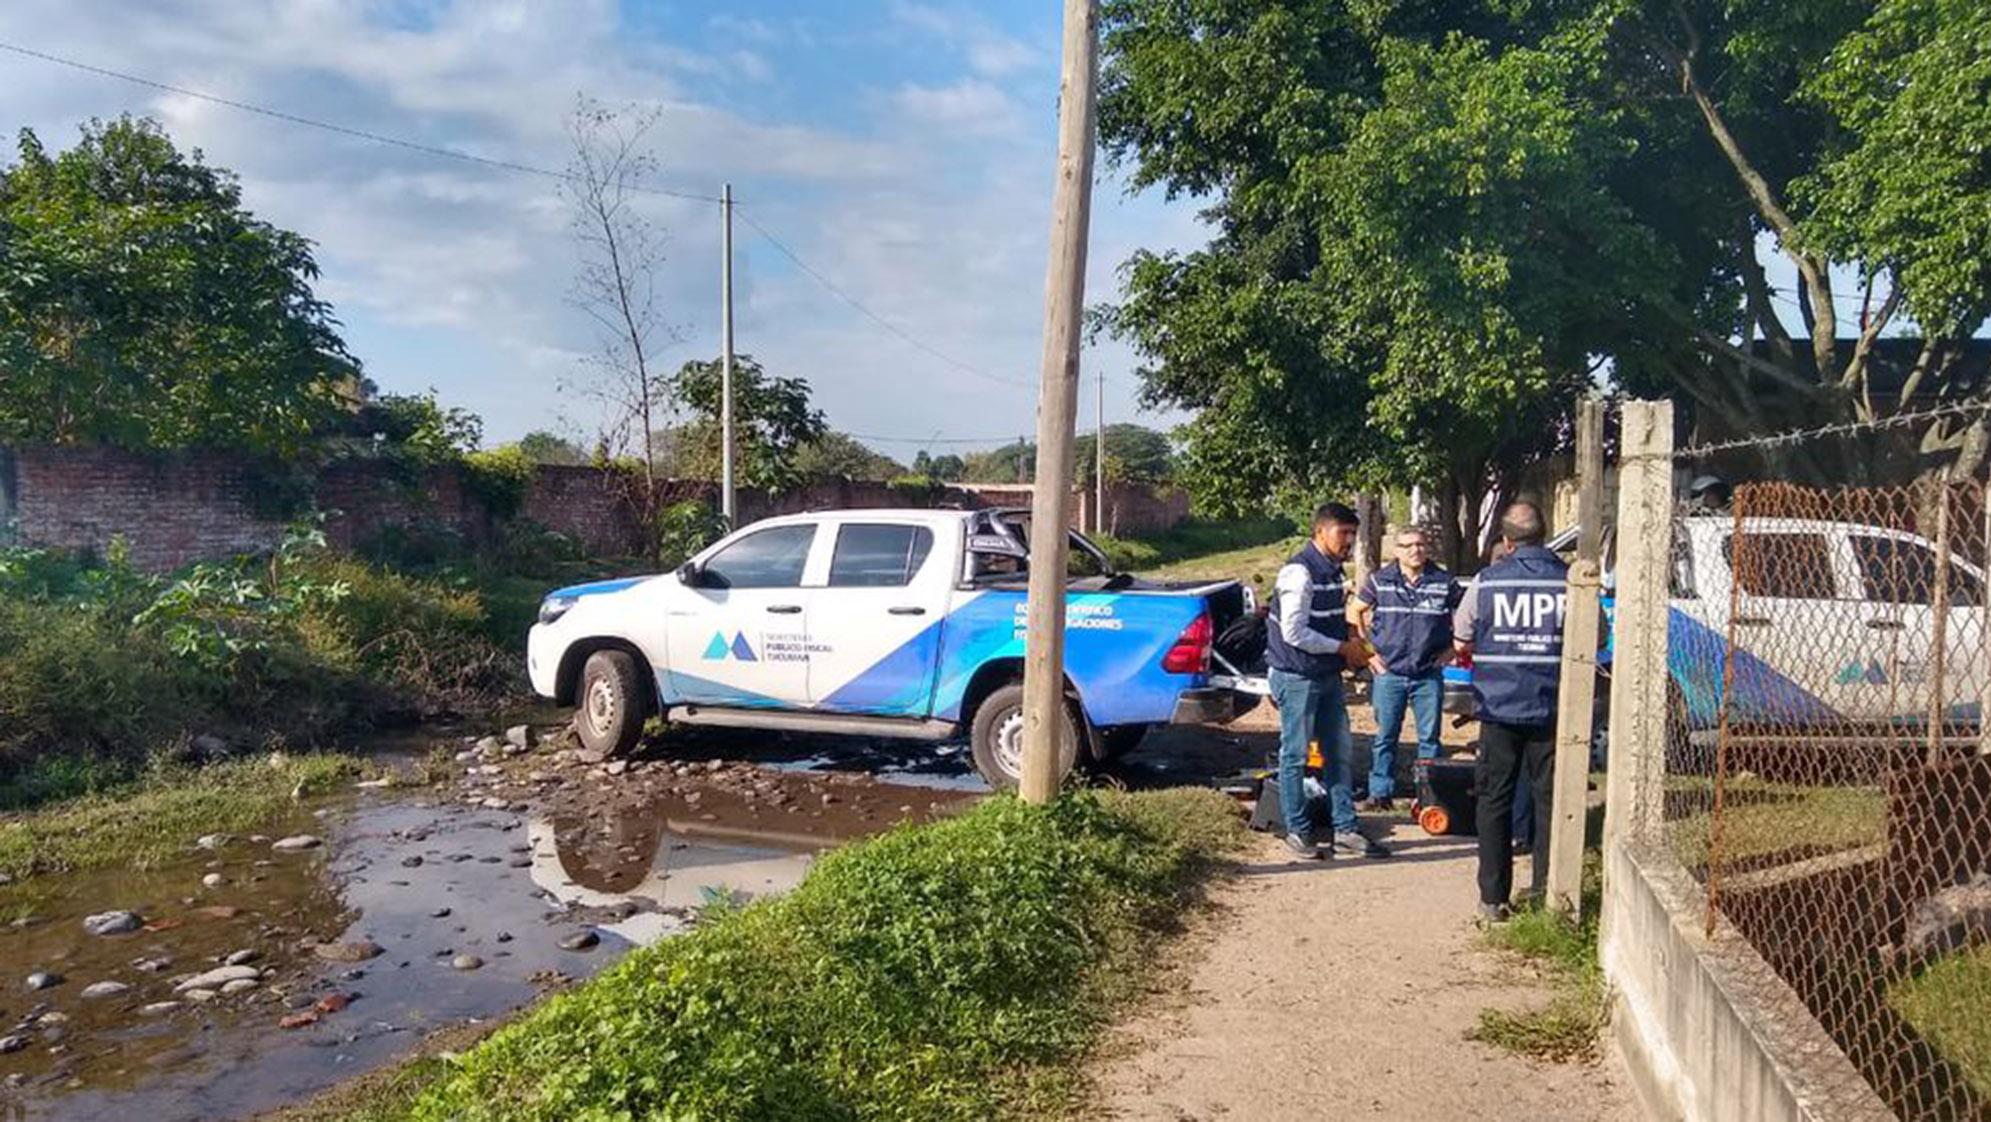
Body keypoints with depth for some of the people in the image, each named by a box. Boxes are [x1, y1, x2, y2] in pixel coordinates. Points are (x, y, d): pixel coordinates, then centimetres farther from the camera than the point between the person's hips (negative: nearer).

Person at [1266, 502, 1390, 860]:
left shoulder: (1332, 569, 11)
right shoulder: (1299, 573, -18)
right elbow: (1294, 633, -22)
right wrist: (1341, 647, -15)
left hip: (1327, 675, 9)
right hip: (1297, 678, -9)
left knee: (1340, 750, 12)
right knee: (1295, 756, 2)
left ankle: (1345, 827, 21)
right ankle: (1298, 831, 12)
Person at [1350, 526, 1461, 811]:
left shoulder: (1445, 583, 1)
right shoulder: (1379, 581, 1)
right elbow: (1354, 613, 10)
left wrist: (1451, 648, 4)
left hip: (1429, 675, 0)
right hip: (1388, 672, 0)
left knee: (1429, 738, 5)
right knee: (1385, 737, 5)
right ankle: (1380, 793, 13)